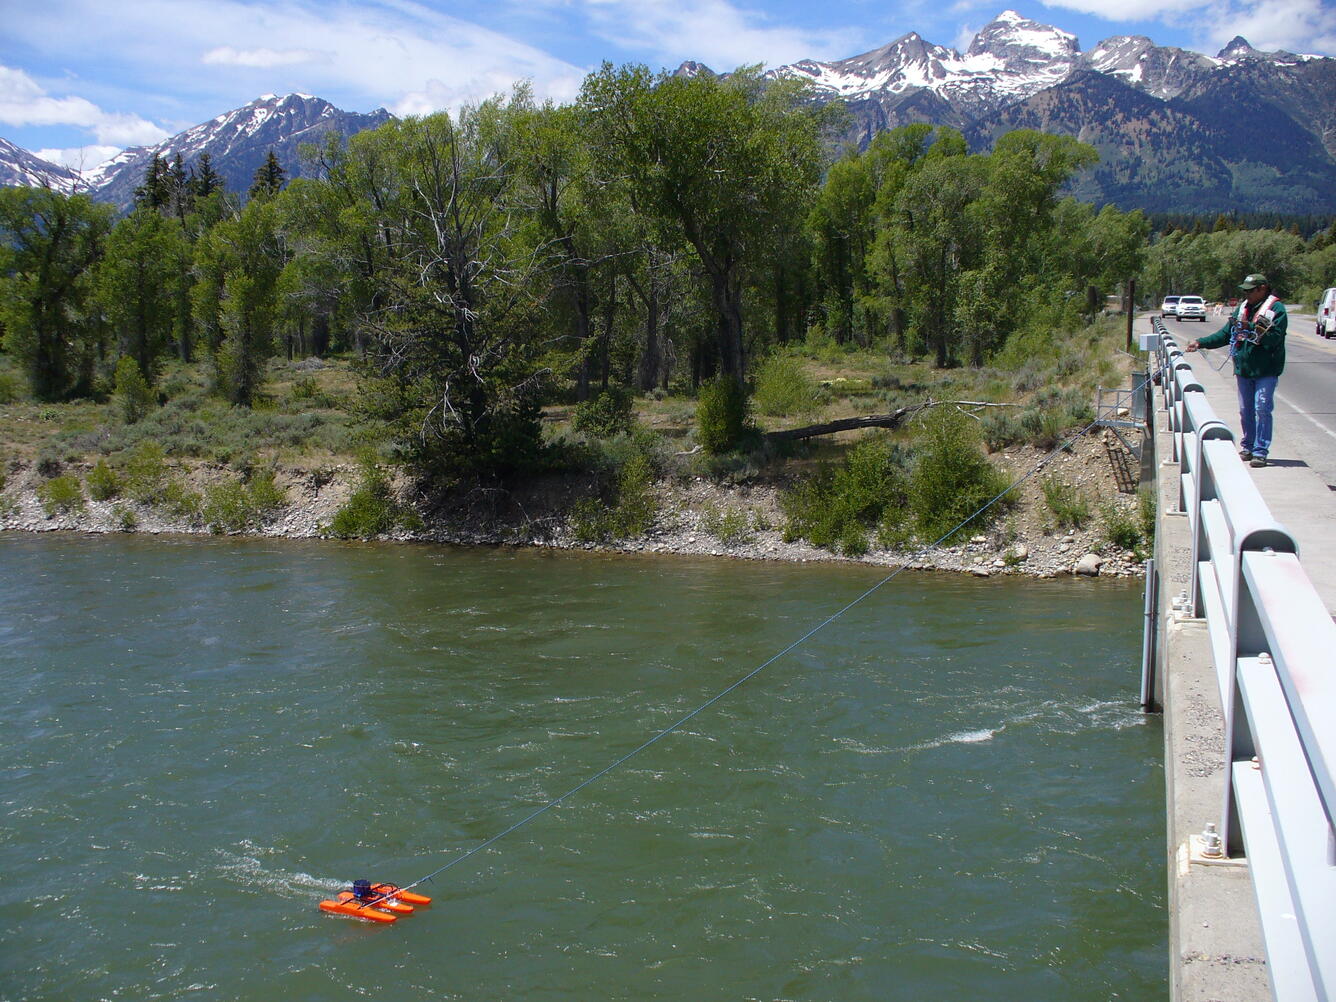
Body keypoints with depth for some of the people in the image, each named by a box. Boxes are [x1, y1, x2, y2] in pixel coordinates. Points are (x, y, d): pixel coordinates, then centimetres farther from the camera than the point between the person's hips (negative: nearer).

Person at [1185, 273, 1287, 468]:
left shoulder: (1276, 309, -8)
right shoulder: (1242, 308, 11)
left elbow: (1273, 338, -19)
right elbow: (1225, 334, 13)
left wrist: (1250, 328, -24)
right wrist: (1201, 342, 3)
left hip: (1266, 371, -6)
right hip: (1243, 369, 6)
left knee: (1262, 409, -9)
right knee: (1245, 411, 11)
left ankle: (1261, 451, -5)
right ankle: (1248, 448, 22)